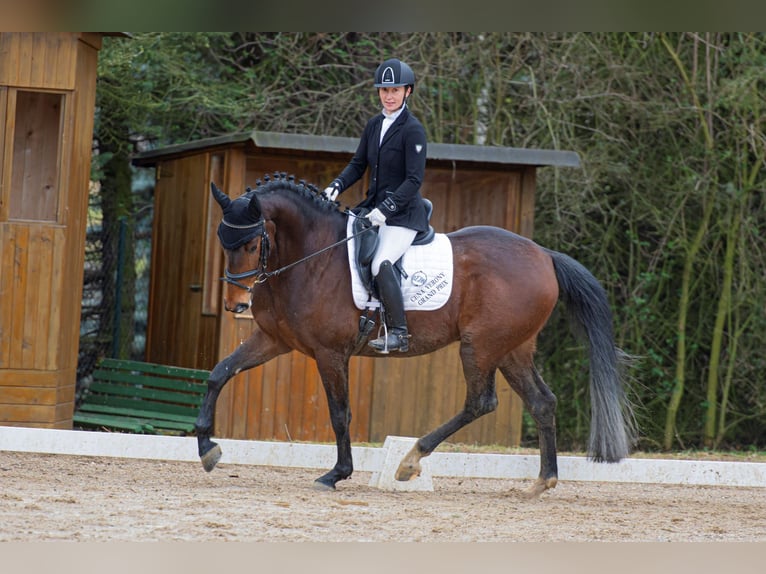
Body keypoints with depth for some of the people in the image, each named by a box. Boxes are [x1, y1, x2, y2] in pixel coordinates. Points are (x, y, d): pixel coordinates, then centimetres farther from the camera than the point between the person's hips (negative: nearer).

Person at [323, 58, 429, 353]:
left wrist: (386, 209, -23)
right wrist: (336, 186, -4)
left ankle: (398, 333, -23)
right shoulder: (374, 124, 9)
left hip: (403, 213, -9)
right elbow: (358, 164, 14)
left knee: (381, 263, -27)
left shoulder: (413, 129, -13)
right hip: (374, 206, 9)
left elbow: (414, 180, -17)